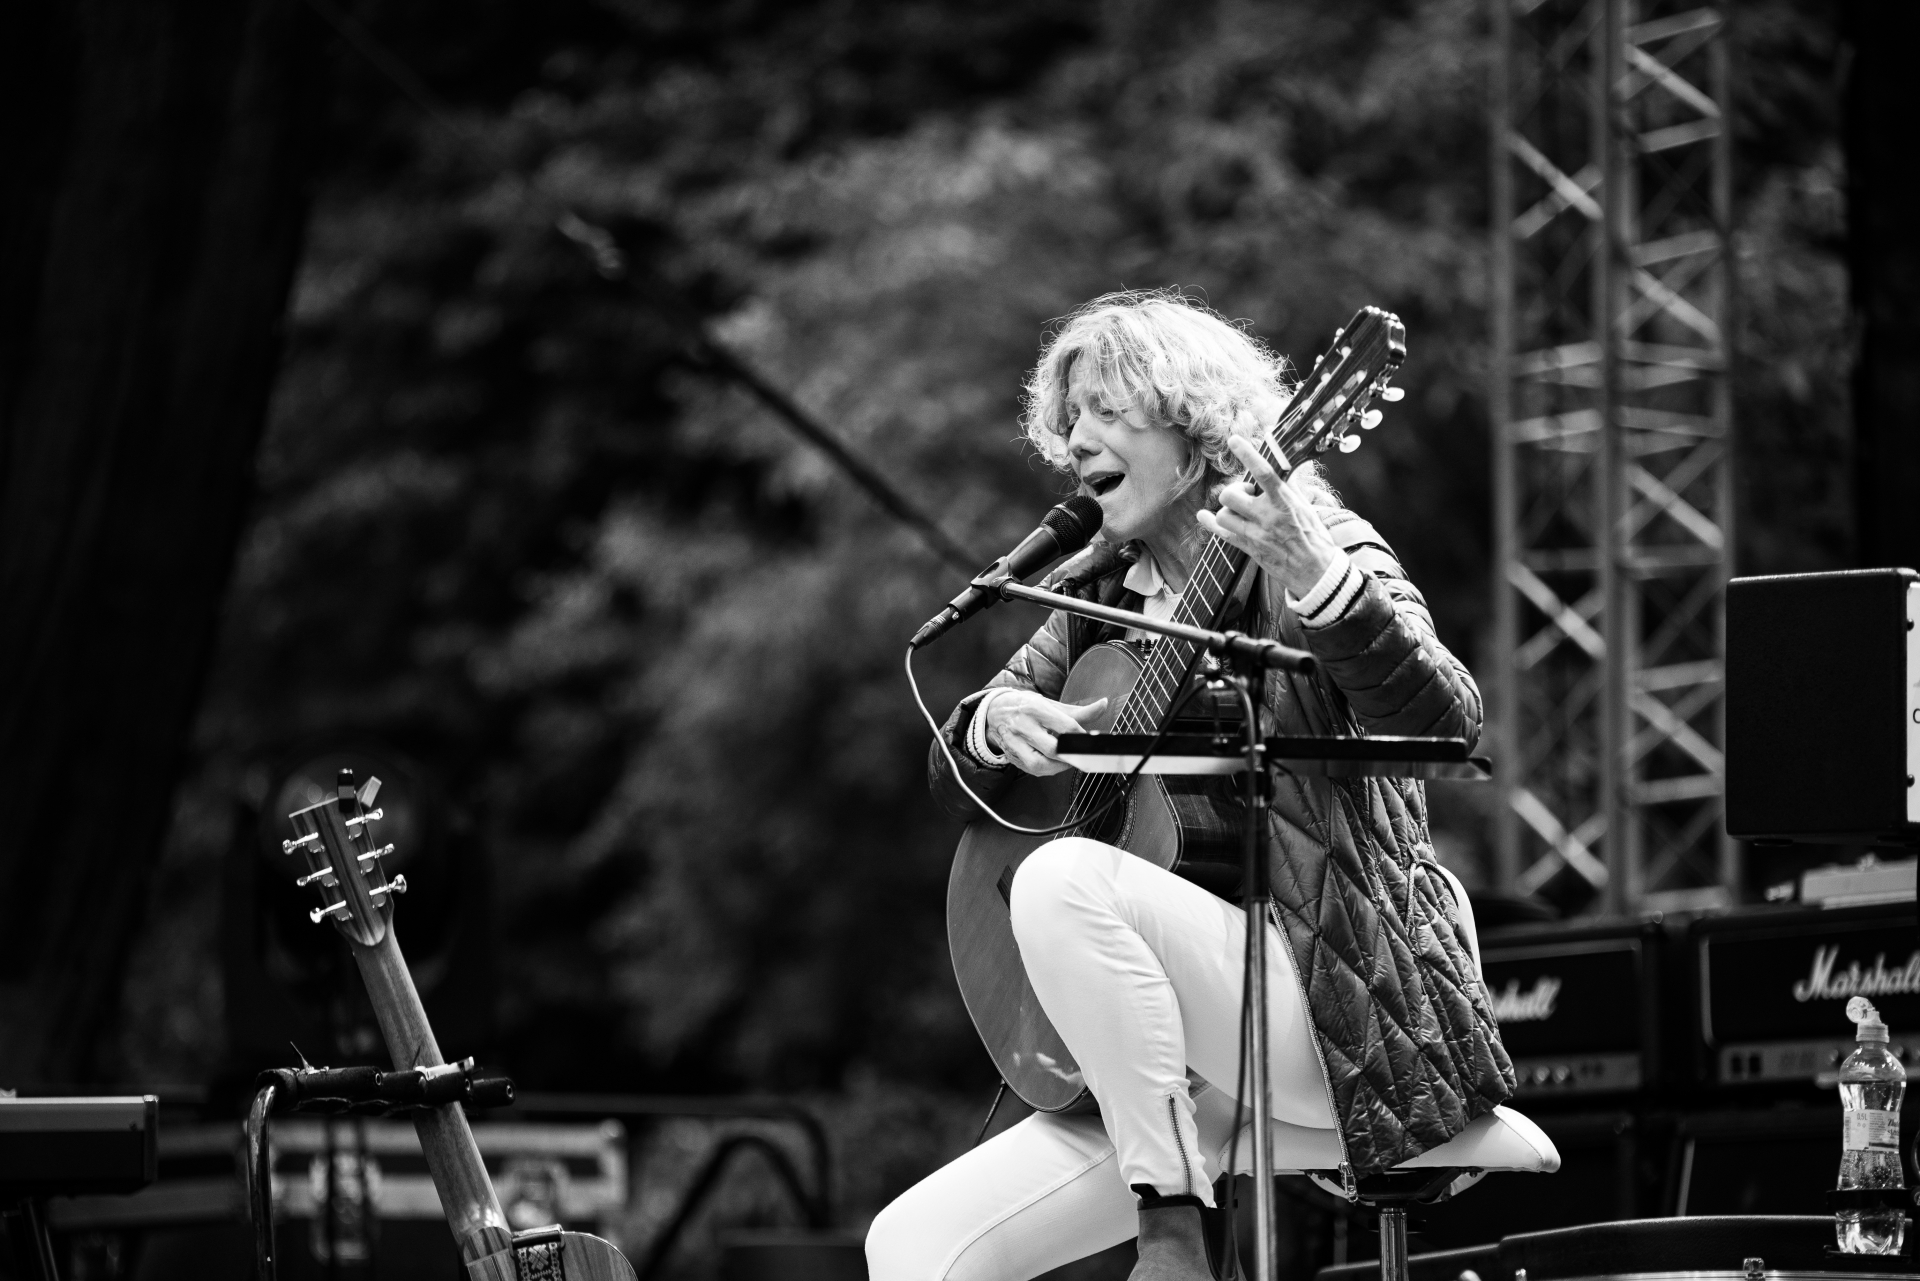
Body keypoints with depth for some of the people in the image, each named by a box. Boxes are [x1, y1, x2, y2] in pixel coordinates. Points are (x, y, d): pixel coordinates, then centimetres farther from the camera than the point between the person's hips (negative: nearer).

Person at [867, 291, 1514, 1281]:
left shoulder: (1320, 552, -5)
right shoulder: (1104, 597, 14)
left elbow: (1444, 723, -23)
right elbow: (953, 782, 17)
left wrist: (1318, 578, -40)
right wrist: (992, 725, -7)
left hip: (1355, 1018, -6)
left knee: (1064, 877, -29)